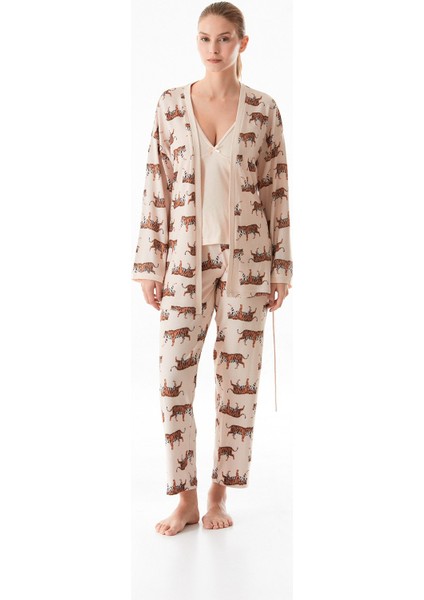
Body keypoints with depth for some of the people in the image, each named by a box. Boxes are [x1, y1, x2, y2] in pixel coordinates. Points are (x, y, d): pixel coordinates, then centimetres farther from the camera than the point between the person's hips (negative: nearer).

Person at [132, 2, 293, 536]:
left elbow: (277, 191, 2)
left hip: (246, 258, 0)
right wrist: (148, 264, 0)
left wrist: (281, 268, 0)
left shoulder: (263, 109, 2)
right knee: (174, 376, -2)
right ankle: (185, 497, 14)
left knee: (239, 376, 4)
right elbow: (156, 188, 3)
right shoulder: (171, 105, 3)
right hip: (186, 256, 0)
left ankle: (220, 494, 21)